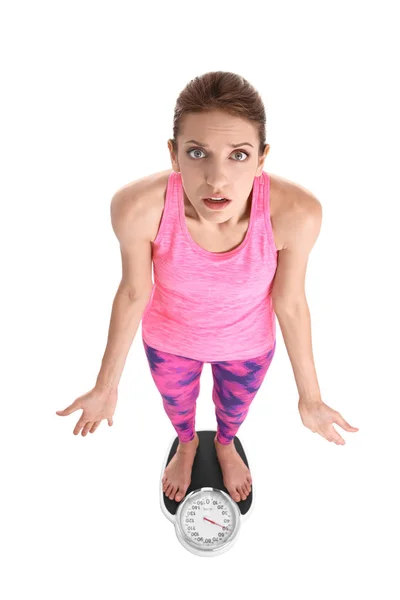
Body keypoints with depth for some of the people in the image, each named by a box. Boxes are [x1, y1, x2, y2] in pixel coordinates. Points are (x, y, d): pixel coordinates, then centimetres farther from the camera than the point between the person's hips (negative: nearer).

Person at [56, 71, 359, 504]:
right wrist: (106, 386, -5)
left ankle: (225, 445, 73)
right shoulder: (137, 206, -36)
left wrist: (310, 397, -5)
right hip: (169, 339, 0)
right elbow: (133, 292, -17)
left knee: (235, 406, 33)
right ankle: (186, 444, 72)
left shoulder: (296, 212, -36)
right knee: (176, 403, 33)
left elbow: (290, 303, -18)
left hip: (248, 344, 1)